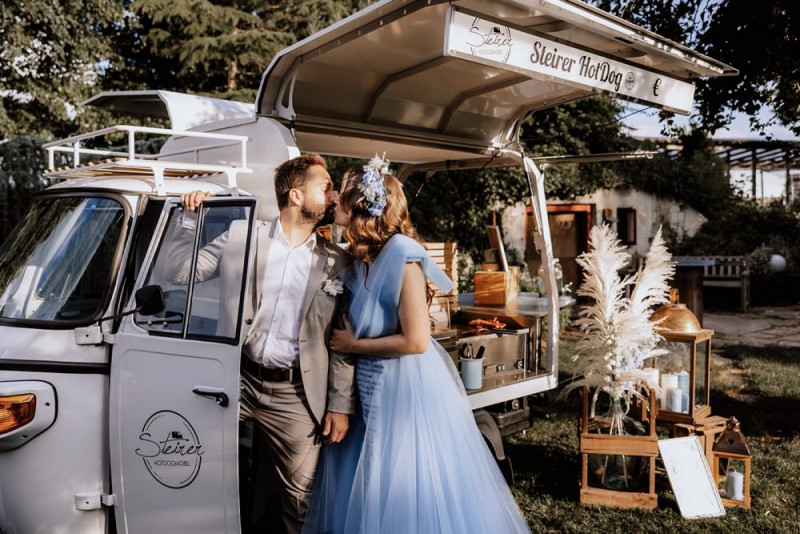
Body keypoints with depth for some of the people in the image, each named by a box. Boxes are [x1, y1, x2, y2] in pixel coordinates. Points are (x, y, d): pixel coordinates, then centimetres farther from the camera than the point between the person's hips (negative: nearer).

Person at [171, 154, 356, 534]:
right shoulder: (242, 235, 2)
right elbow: (182, 272, 5)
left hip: (295, 395, 1)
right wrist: (190, 217, -5)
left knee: (301, 496, 9)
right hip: (235, 379, 0)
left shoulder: (337, 263, 3)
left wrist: (341, 405, 1)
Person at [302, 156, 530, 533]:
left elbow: (416, 341, -22)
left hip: (407, 390, -8)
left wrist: (353, 345, -13)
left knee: (409, 500, 6)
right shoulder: (363, 255, 4)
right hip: (374, 390, 8)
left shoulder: (401, 253, -20)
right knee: (373, 497, 18)